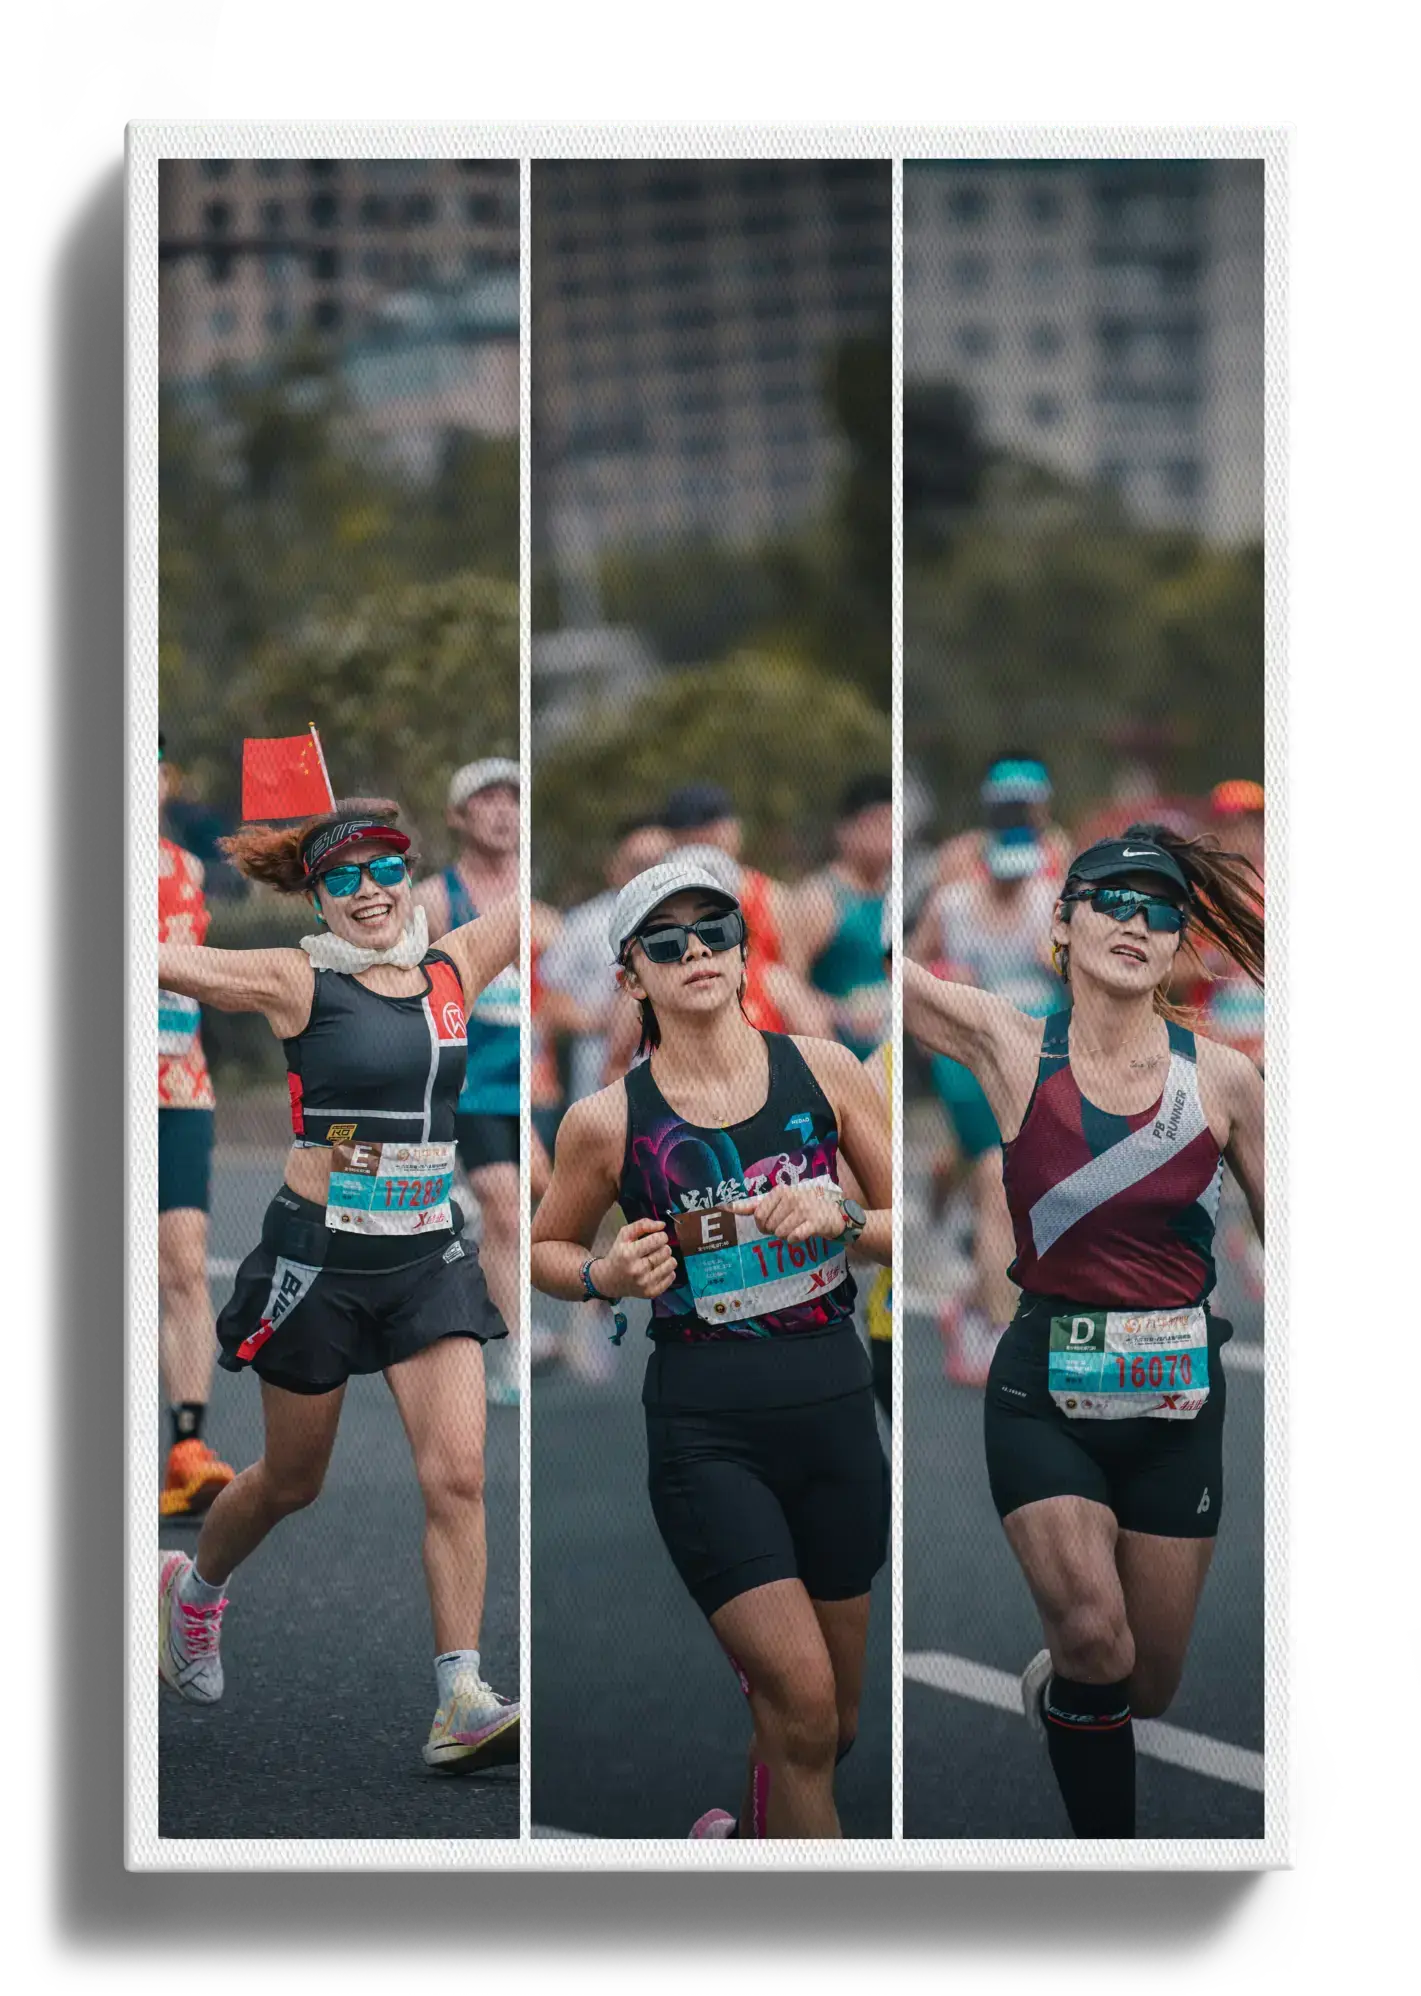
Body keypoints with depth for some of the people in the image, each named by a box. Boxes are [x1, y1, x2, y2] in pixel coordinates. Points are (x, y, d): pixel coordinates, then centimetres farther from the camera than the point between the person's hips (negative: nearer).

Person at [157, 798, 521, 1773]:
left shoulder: (454, 968, 3)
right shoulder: (298, 982, -9)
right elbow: (169, 959, -15)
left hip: (430, 1255, 3)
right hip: (318, 1255, -3)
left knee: (460, 1474, -10)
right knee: (291, 1481, 14)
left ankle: (463, 1703, -8)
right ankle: (194, 1585, 45)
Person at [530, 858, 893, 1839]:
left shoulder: (823, 1069, 1)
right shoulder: (607, 1121, -4)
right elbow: (544, 1247, 13)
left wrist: (843, 1219, -13)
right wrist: (606, 1275, -8)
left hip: (836, 1414, 3)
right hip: (706, 1434, -3)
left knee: (835, 1714, 14)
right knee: (803, 1706, -14)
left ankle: (753, 1833, 41)